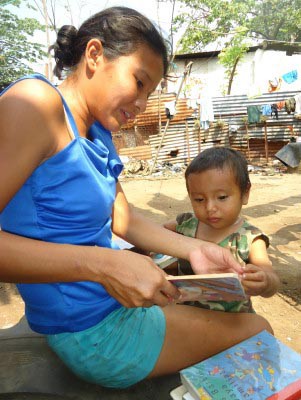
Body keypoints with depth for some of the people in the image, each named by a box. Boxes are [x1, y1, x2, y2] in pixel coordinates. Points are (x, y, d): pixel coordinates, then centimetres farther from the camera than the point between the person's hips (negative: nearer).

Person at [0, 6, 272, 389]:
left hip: (112, 297, 8)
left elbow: (122, 218, 8)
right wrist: (102, 264, -33)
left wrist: (193, 249, -3)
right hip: (92, 330, -8)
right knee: (256, 330, 8)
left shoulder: (98, 132, 6)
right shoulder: (35, 102, -20)